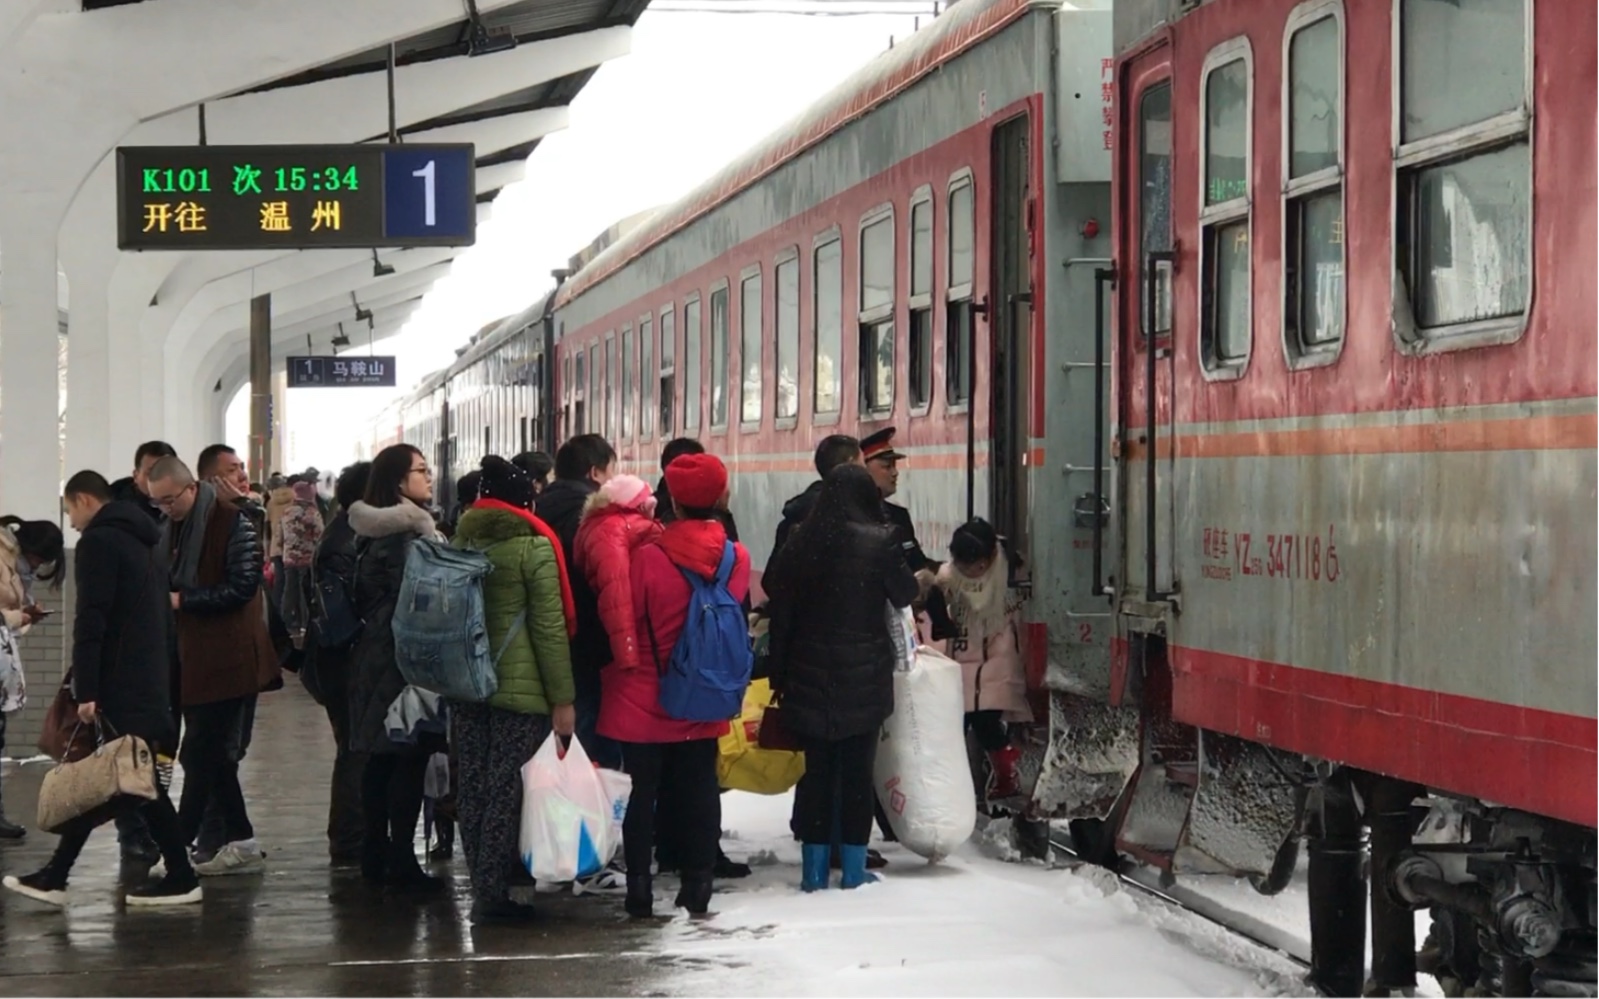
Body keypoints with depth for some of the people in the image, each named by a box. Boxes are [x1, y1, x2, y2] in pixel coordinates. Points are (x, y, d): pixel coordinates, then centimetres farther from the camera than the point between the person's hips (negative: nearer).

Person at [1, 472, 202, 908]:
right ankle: (55, 876, 13)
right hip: (150, 680, 9)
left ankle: (181, 878, -3)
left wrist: (86, 689, -19)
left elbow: (91, 621, -18)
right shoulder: (140, 541, 19)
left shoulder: (98, 541, -10)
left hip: (119, 685, -9)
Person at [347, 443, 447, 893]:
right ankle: (401, 861, -4)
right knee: (410, 760, -5)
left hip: (376, 656, 9)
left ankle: (375, 856, 17)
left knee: (382, 759, 12)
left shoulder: (373, 531, 13)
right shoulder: (413, 529, -14)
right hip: (406, 658, -9)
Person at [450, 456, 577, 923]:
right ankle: (491, 893, -4)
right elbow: (549, 626, -10)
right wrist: (563, 697, -8)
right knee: (505, 788, -3)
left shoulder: (461, 542, 9)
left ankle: (483, 885, 14)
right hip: (519, 687, -6)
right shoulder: (534, 546, -8)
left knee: (472, 786, 9)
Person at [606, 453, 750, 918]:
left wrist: (614, 675, 7)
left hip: (644, 700, -3)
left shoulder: (647, 557, -18)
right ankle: (698, 885, 14)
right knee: (699, 790, 12)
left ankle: (640, 888, 6)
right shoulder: (736, 557, -7)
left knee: (641, 792, 6)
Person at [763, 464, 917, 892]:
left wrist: (779, 674, 7)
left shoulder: (802, 541, 0)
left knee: (818, 768, 8)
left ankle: (815, 867, 10)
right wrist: (921, 578, 22)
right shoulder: (878, 541, -11)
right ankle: (853, 866, 7)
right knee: (858, 768, 4)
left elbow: (781, 608, 2)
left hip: (810, 672, 3)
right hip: (864, 675, -3)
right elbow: (904, 595, 1)